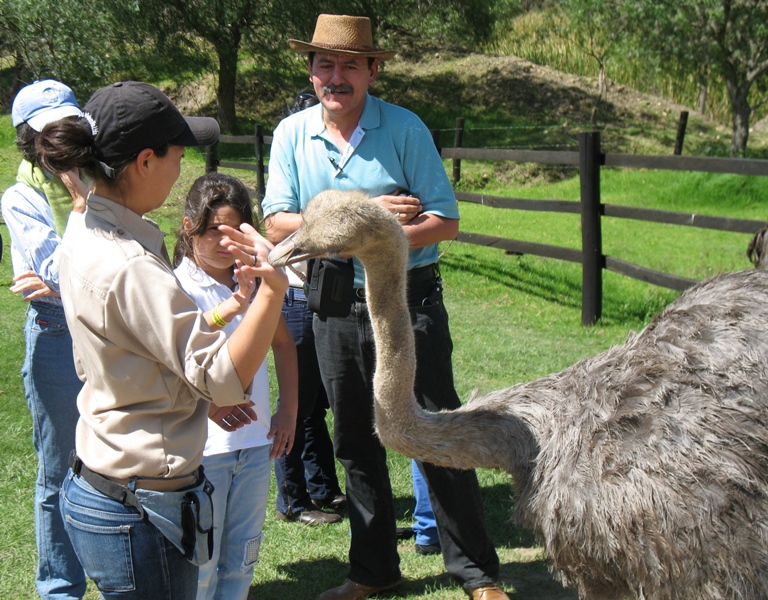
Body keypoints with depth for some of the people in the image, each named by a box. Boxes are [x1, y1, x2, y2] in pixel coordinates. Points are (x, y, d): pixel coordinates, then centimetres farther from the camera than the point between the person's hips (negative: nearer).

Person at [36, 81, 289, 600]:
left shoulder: (83, 232, 5)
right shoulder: (130, 267, -25)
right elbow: (224, 378, -24)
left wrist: (205, 395, 11)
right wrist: (274, 287, -34)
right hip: (141, 511, -10)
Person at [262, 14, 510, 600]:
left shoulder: (404, 128, -8)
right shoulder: (291, 134, 1)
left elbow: (445, 222, -10)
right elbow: (278, 224, -8)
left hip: (409, 300, -3)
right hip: (335, 306, 4)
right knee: (356, 442, 14)